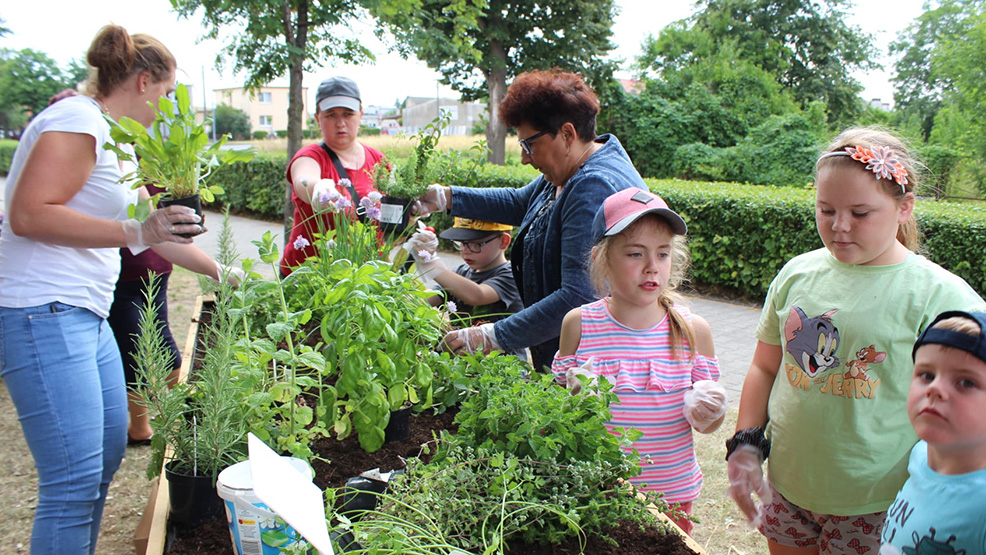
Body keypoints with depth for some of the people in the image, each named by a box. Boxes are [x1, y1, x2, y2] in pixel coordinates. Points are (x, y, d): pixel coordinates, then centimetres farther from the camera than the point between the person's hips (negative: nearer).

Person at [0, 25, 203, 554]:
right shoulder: (77, 121, -12)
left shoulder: (117, 143, 19)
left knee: (107, 451, 17)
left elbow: (153, 232, 27)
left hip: (85, 316, 11)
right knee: (74, 479, -9)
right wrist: (136, 232, -24)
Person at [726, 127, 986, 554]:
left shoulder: (940, 296, -11)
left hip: (875, 504, -4)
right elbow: (764, 367, 11)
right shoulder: (797, 274, 1)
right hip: (786, 486, 4)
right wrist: (745, 444, 3)